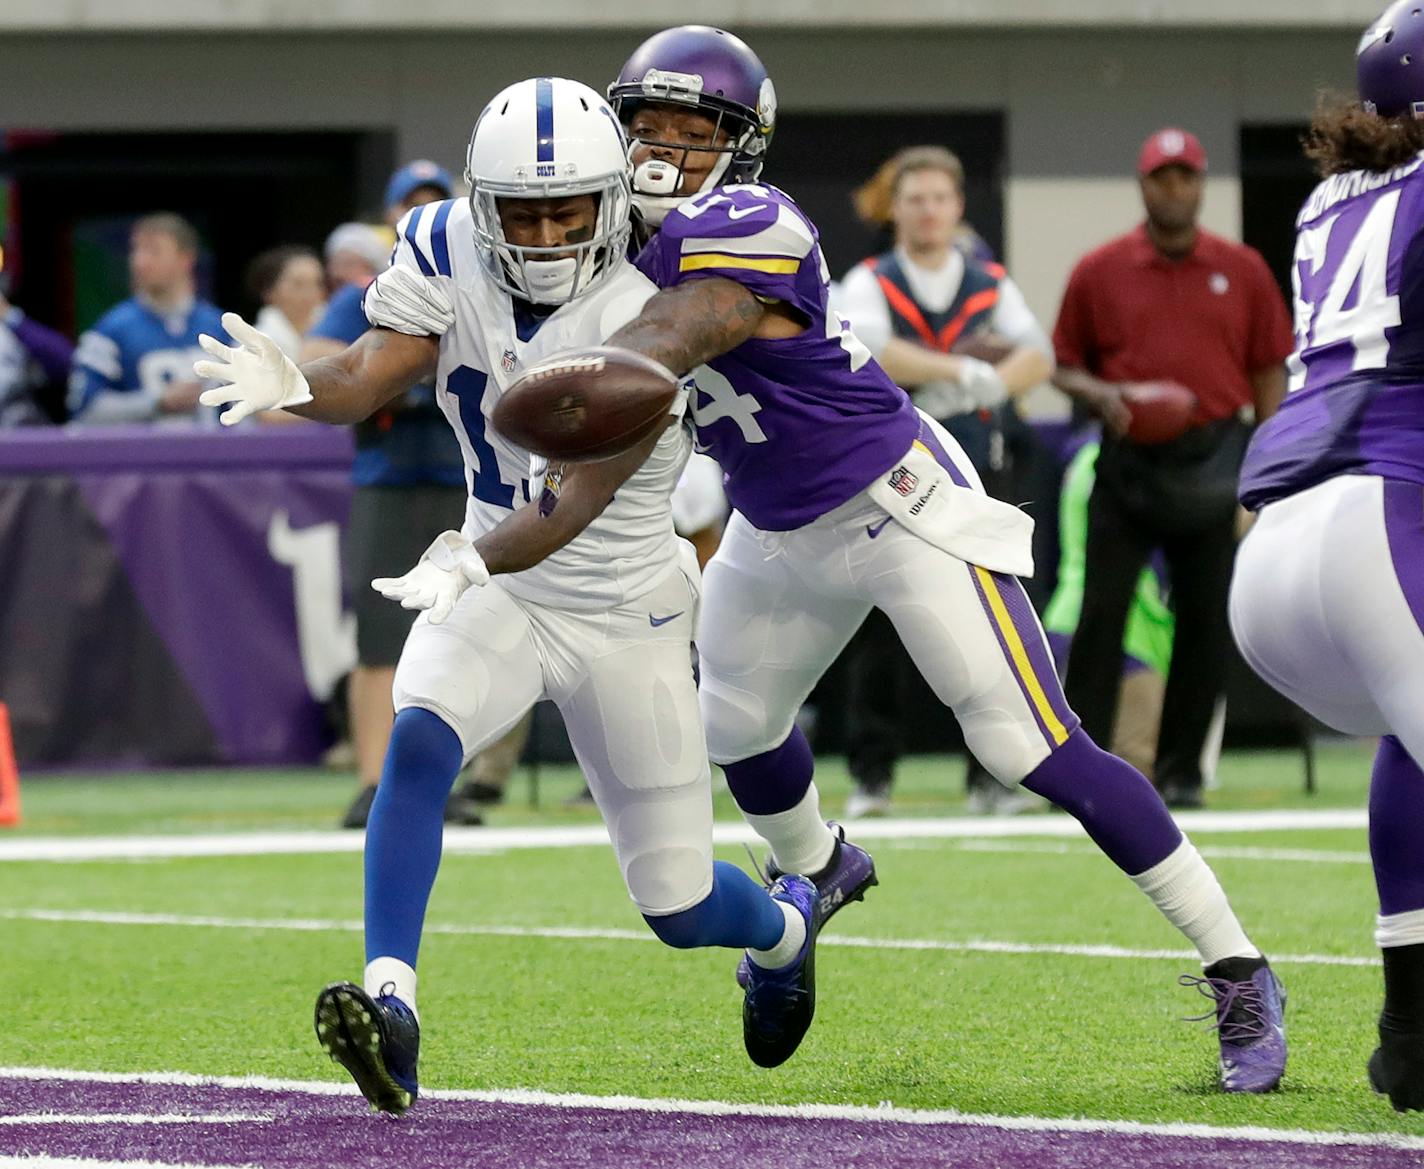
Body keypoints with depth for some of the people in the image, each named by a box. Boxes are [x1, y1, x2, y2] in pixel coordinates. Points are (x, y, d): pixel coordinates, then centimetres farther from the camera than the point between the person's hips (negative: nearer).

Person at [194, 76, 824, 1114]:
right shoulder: (446, 253, -11)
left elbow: (579, 502, -33)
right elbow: (367, 381, -20)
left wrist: (471, 563, -51)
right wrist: (292, 387, -43)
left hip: (623, 614, -3)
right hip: (496, 587, 3)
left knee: (678, 908, 6)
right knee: (419, 743, -30)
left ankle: (785, 926, 42)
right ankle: (391, 1008, -35)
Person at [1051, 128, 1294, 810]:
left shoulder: (1242, 271, 7)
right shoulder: (1098, 272, 4)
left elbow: (1270, 371, 8)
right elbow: (1063, 363, 10)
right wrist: (1098, 394, -12)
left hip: (1214, 466, 1)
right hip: (1127, 464, -1)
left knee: (1207, 621, 2)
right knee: (1101, 615, -6)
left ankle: (1180, 771, 11)